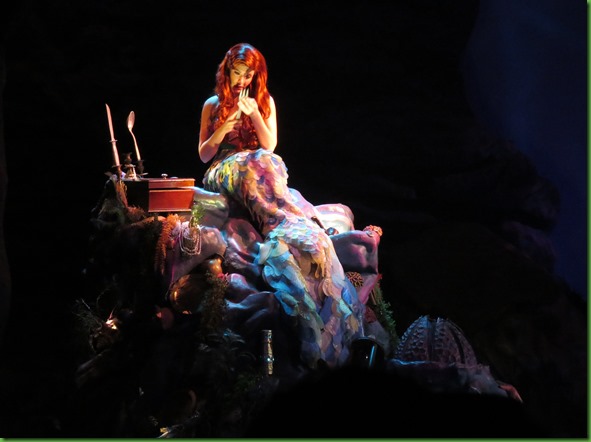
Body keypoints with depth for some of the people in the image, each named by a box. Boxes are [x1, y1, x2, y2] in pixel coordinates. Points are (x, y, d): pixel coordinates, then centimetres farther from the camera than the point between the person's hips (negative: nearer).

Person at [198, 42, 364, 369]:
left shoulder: (264, 102, 17)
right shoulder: (213, 105, 15)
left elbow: (270, 145, 6)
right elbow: (203, 154, 11)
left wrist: (254, 114, -7)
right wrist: (225, 127, -5)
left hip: (259, 169, 1)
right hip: (224, 171, -1)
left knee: (263, 160, -38)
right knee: (255, 163, -37)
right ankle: (291, 218, -55)